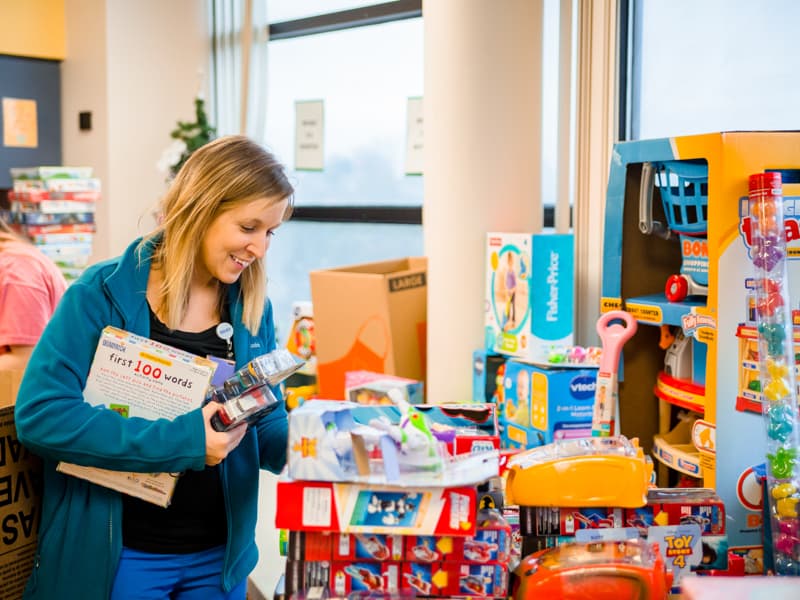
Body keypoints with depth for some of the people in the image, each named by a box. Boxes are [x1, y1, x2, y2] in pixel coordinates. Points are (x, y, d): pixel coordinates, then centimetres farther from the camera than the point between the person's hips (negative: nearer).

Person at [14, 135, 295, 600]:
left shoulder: (254, 308, 1)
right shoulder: (105, 293, -13)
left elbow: (266, 432, 6)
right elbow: (40, 413, -20)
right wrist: (179, 441, -27)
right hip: (115, 554, -4)